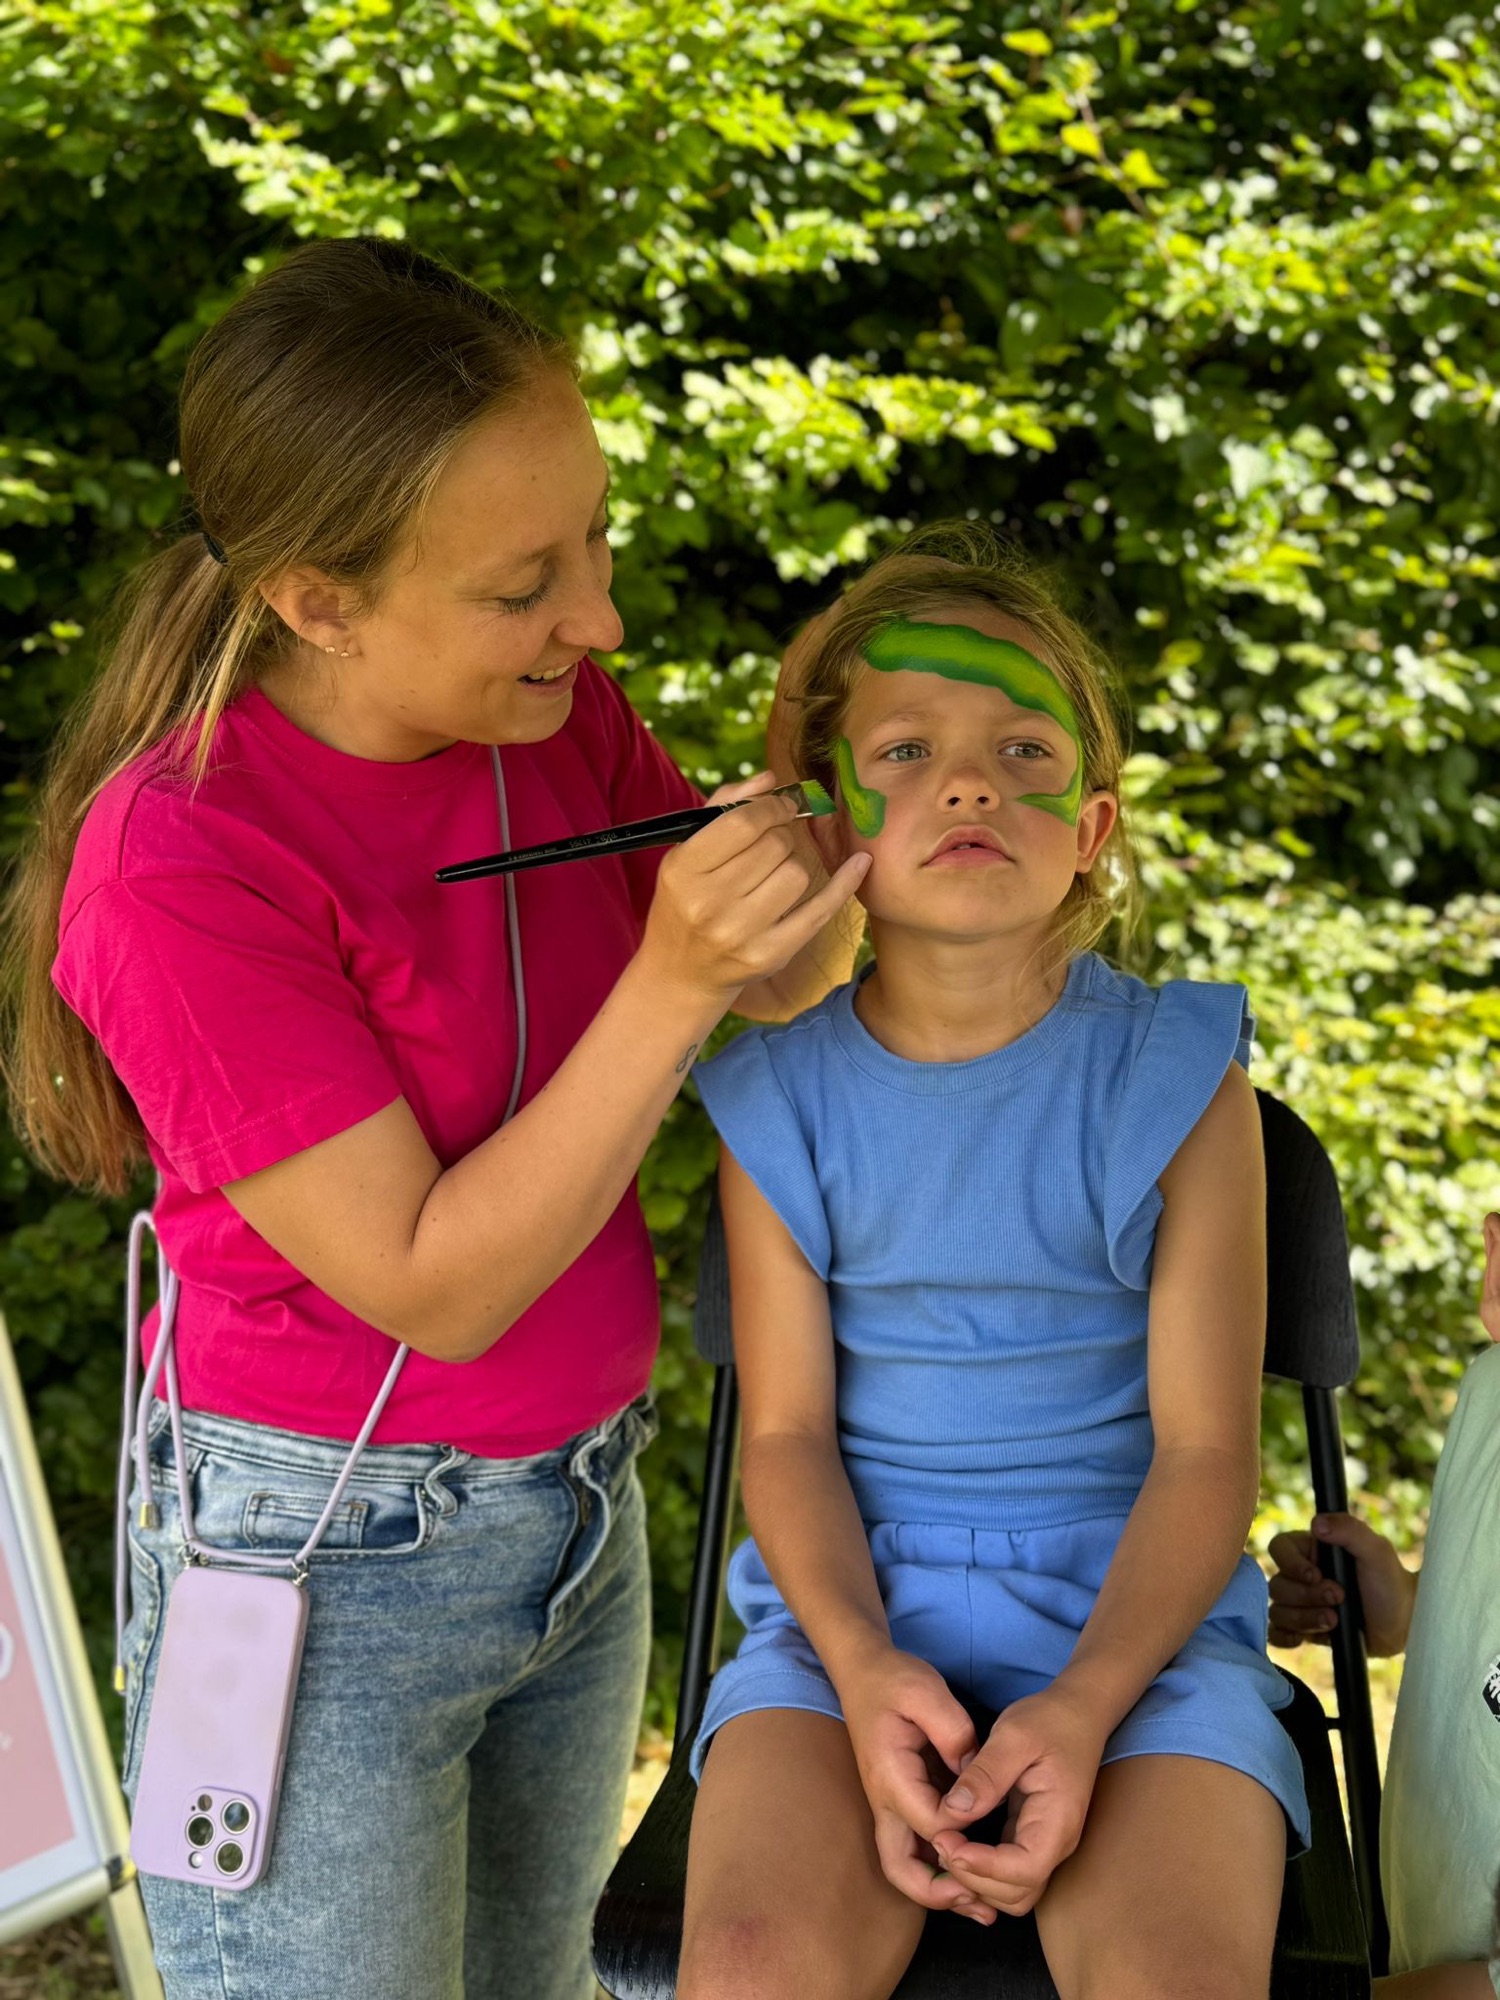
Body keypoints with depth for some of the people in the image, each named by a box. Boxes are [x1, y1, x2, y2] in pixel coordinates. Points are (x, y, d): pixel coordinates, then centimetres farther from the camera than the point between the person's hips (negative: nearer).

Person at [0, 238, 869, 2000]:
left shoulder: (557, 716, -6)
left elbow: (783, 984, 5)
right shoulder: (181, 864, -25)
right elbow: (433, 1285, -23)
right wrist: (670, 987, -30)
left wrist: (804, 880, -17)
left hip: (582, 1516, 6)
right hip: (324, 1574, -6)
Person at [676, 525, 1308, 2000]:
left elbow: (1204, 1447, -5)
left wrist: (1081, 1706, -20)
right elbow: (787, 1429, 0)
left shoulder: (1175, 1077, -5)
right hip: (852, 1602, 1)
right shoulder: (782, 1099, -1)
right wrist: (864, 1667, -18)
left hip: (1132, 1605, 0)